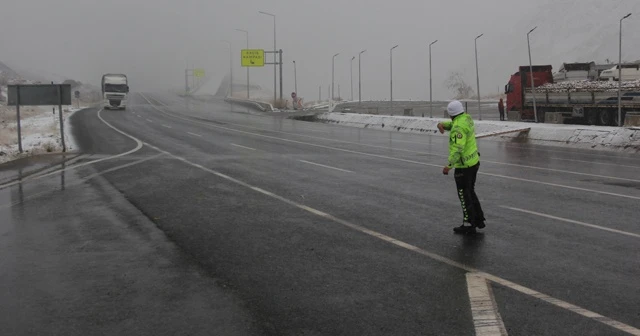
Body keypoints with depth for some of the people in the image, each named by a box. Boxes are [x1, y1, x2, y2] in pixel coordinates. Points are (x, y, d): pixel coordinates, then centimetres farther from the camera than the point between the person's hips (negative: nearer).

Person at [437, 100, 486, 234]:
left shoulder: (459, 127, -23)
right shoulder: (467, 117, 5)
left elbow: (458, 148, -32)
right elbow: (452, 124, 13)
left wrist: (449, 165, -37)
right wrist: (442, 124, -9)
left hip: (464, 166, -9)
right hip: (474, 161, 9)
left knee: (464, 195, 2)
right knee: (470, 192, 20)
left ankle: (469, 224, 9)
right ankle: (479, 219, 26)